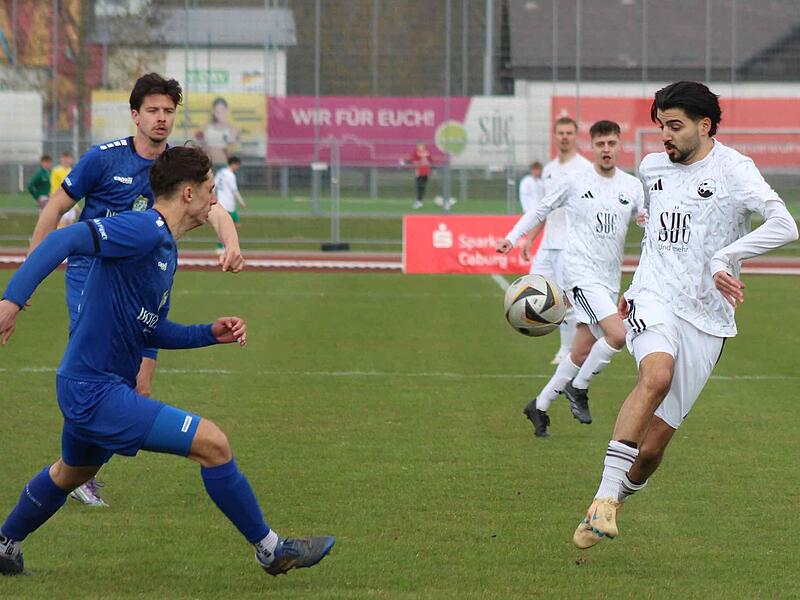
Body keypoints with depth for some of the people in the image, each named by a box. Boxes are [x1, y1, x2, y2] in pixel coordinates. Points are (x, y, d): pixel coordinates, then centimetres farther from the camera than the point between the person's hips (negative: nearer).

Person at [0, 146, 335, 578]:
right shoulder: (144, 230, -18)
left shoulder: (165, 249, 14)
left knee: (71, 473, 35)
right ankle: (269, 549, -2)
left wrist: (211, 333, 8)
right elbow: (65, 240, -30)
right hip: (96, 393, -11)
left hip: (83, 391, 11)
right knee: (212, 443, -13)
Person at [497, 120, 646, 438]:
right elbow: (541, 209, 12)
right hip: (581, 272, -5)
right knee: (618, 333, -23)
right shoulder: (574, 182, -1)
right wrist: (512, 237, 5)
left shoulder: (632, 186, 7)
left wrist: (648, 221, -13)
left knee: (582, 353, 8)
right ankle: (578, 388, -3)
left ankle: (540, 406, 23)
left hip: (609, 279, 5)